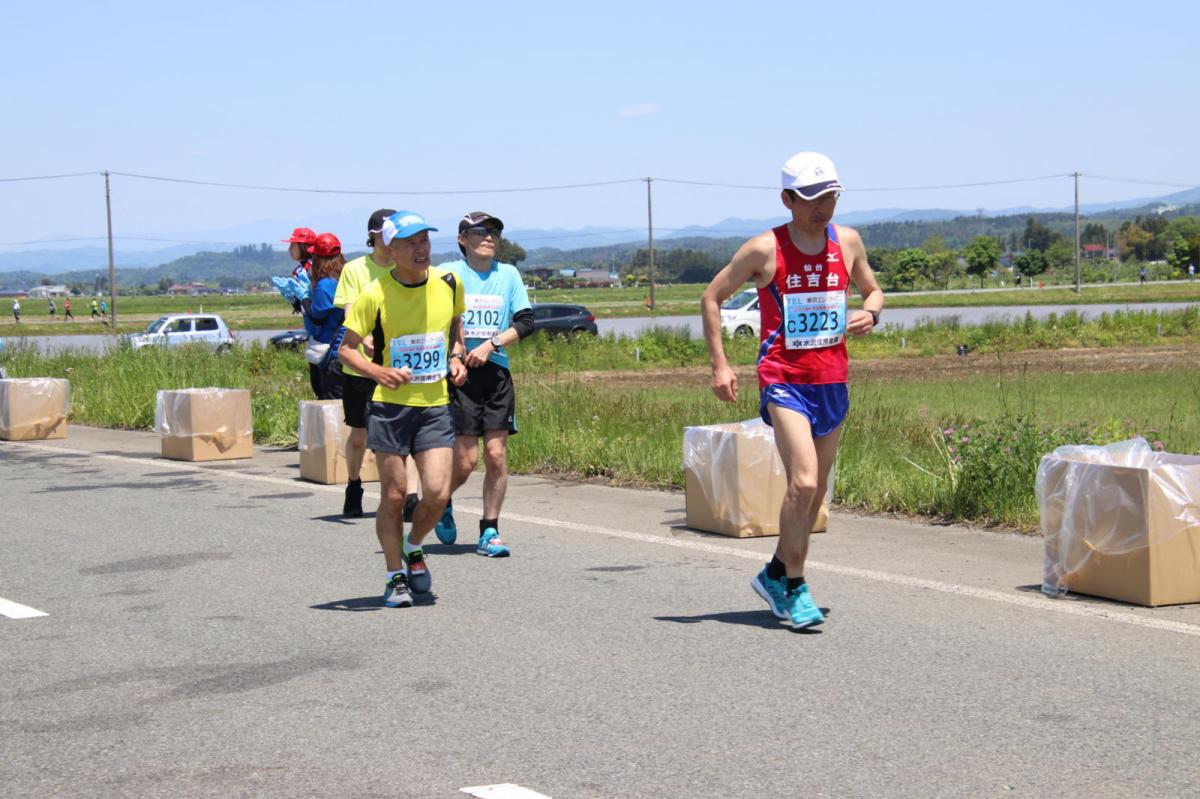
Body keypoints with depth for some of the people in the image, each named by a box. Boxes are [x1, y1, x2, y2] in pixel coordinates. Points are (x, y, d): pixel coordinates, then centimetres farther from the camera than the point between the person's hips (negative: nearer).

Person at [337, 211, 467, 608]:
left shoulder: (449, 283, 1)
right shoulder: (375, 295, -9)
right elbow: (346, 348, -1)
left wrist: (455, 356, 4)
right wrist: (378, 371, -18)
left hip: (435, 406, 2)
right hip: (389, 407, -2)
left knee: (437, 493, -8)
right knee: (394, 496, 2)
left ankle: (413, 548, 23)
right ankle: (395, 576, 18)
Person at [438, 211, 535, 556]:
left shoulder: (509, 274, 9)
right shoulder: (448, 274, -1)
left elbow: (526, 321, 4)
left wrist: (490, 344, -7)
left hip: (496, 372, 3)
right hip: (458, 373, -3)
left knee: (497, 454, -3)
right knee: (465, 459, -6)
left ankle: (489, 531, 7)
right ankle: (442, 503, 24)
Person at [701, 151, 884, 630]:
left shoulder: (847, 242, 6)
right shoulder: (765, 249, -7)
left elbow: (873, 290, 21)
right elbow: (712, 297, 2)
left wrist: (870, 313, -3)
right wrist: (719, 365, -5)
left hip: (832, 381, 5)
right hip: (784, 379, -5)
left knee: (814, 491, 10)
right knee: (803, 483, -18)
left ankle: (776, 574, 28)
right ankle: (795, 587, -5)